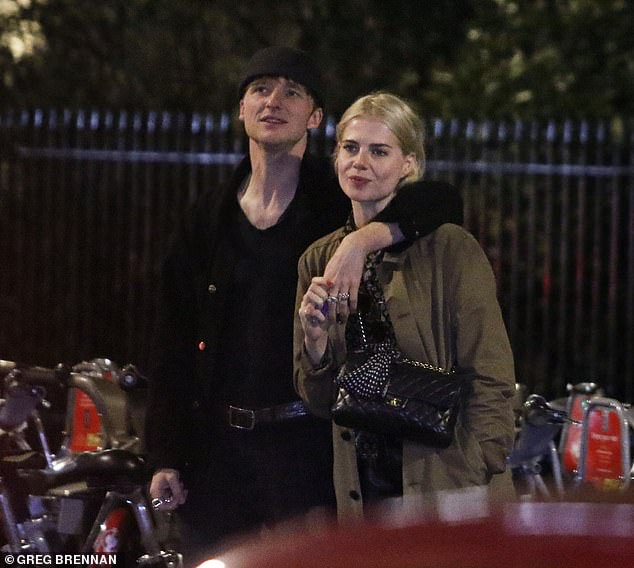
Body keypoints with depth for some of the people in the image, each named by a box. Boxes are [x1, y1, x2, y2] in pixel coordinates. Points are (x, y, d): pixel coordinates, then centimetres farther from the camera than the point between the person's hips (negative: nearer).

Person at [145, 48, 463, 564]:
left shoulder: (340, 204, 2)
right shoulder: (208, 220, 12)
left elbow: (443, 203, -12)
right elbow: (174, 344, 11)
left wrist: (365, 240, -29)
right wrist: (164, 457, 4)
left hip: (309, 444, -4)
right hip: (217, 445, 4)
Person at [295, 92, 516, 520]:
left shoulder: (453, 250, -8)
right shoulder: (318, 261, 7)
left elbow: (491, 383, -9)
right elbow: (318, 401, 10)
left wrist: (480, 499, -16)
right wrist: (315, 341, -10)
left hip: (447, 487, -4)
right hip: (363, 492, 4)